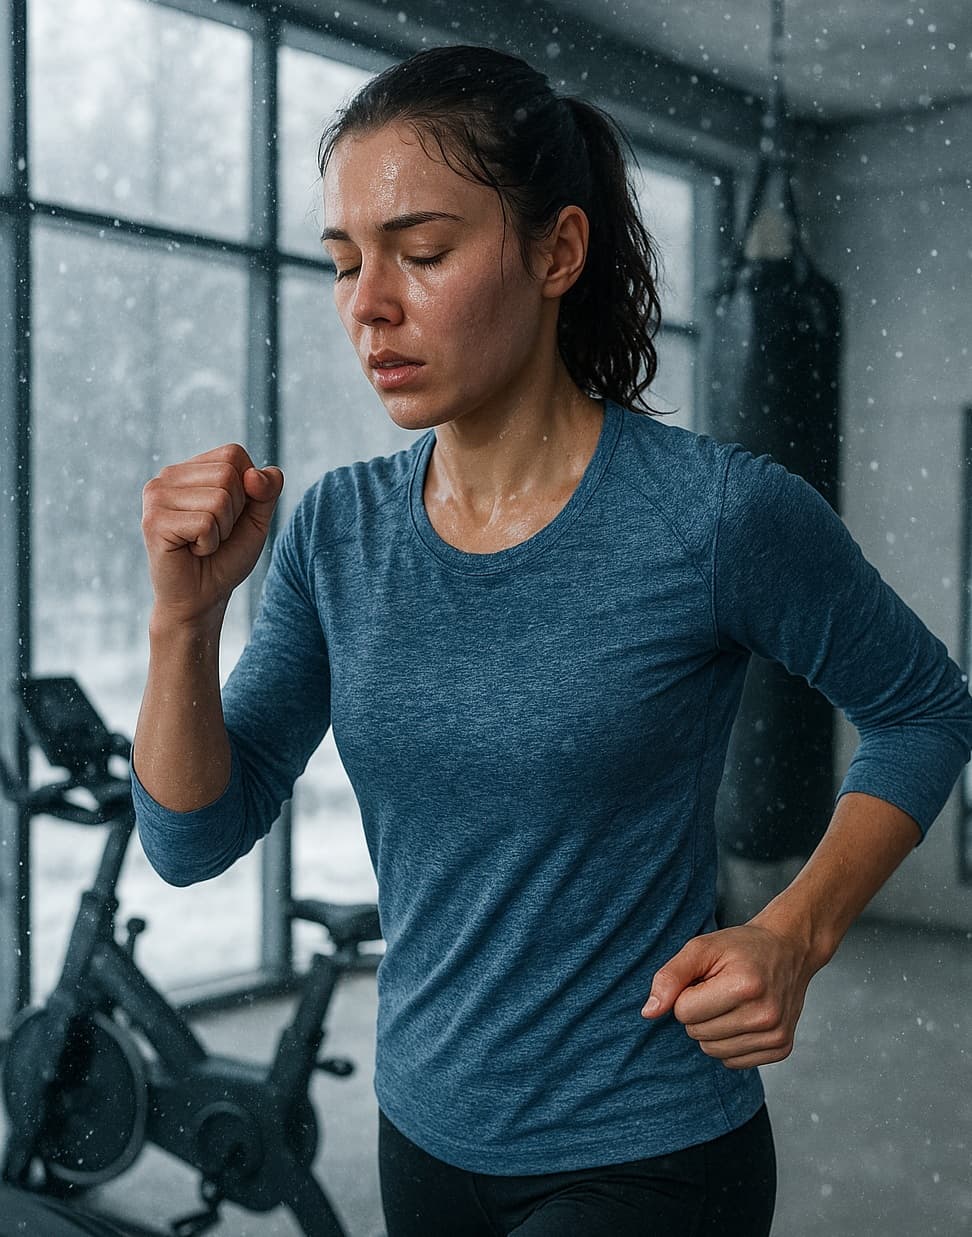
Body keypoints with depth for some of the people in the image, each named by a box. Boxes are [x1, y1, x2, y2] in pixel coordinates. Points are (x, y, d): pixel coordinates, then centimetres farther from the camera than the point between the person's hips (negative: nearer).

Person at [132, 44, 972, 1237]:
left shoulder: (722, 513, -19)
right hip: (425, 1132, 5)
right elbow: (191, 841, -4)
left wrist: (796, 934, -15)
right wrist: (186, 614, -20)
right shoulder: (338, 529, -5)